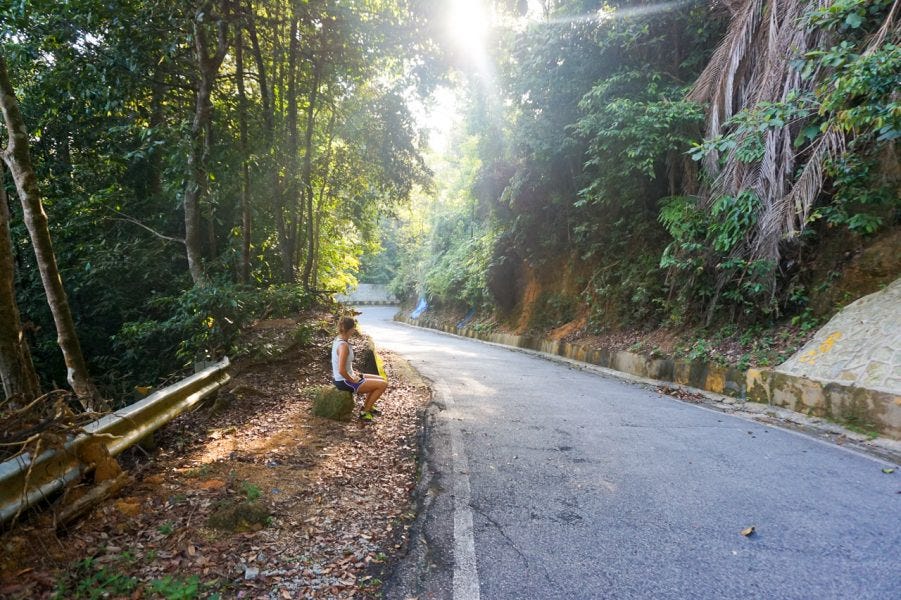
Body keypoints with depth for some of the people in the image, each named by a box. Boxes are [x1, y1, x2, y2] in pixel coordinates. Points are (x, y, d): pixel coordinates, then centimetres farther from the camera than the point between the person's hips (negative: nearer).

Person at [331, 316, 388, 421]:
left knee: (382, 379, 16)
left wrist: (352, 373, 10)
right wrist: (352, 380, -16)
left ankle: (367, 406, 27)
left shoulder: (338, 340, 4)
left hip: (342, 379, 10)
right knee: (383, 384, -7)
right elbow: (341, 370, -31)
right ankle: (365, 412, 6)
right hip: (345, 382, -10)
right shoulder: (343, 345, -27)